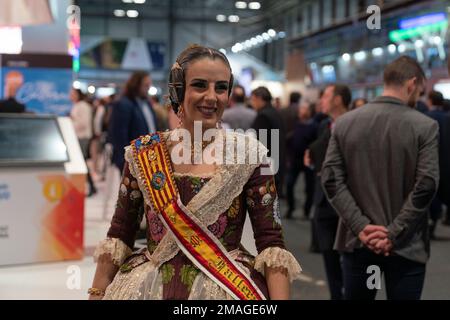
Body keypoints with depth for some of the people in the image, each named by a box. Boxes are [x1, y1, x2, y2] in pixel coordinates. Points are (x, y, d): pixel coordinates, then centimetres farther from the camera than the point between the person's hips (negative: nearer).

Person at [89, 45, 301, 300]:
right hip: (149, 288, 2)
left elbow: (271, 243, -10)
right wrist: (97, 295, -2)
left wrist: (280, 299, -20)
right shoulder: (143, 153, -1)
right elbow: (120, 235, 3)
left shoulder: (249, 154, -7)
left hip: (228, 289, -1)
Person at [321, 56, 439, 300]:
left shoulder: (344, 122, 2)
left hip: (357, 241, 3)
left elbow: (331, 179, -5)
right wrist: (393, 234, -12)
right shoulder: (425, 126, -8)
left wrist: (361, 226, -8)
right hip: (406, 246, -3)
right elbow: (426, 186, -15)